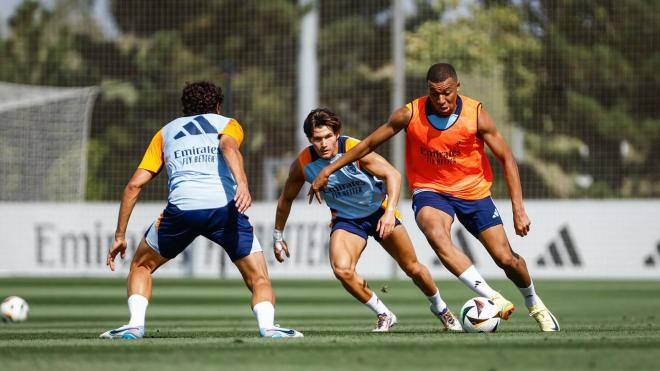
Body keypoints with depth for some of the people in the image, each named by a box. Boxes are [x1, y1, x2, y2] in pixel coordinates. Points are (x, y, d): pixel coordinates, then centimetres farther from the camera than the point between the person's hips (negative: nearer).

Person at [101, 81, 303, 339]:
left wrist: (120, 235, 24)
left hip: (181, 208, 1)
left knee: (141, 267, 25)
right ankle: (267, 326, -18)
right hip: (225, 207, -1)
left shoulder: (166, 132, 30)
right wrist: (242, 183, -21)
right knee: (259, 279, 9)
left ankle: (135, 325, 5)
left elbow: (135, 184, 21)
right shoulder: (227, 124, 23)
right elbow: (228, 145, -4)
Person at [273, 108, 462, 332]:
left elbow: (392, 175, -30)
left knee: (413, 268, 7)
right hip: (346, 219, 1)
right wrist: (277, 235, 5)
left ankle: (440, 308, 37)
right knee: (342, 270, -25)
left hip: (379, 211, -1)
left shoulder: (355, 150, -26)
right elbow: (286, 198, 0)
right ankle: (383, 315, -4)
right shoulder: (303, 164, -17)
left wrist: (390, 212, -42)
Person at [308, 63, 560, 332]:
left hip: (473, 192, 1)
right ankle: (492, 298, -37)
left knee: (506, 258, -3)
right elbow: (369, 144, 0)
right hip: (430, 191, -1)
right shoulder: (410, 114, -13)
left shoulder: (475, 114, -15)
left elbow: (506, 159, -6)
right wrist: (327, 171, 0)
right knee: (437, 236, -35)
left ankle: (534, 304, 30)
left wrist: (518, 209, -12)